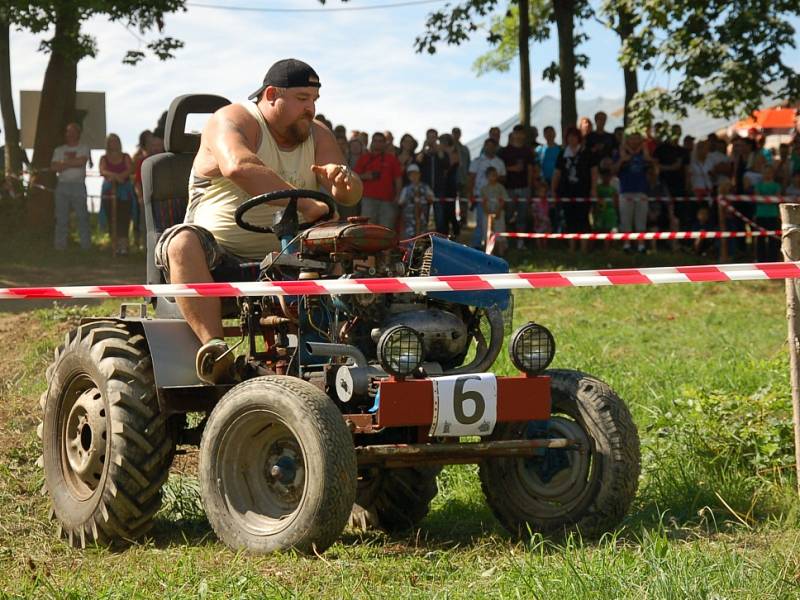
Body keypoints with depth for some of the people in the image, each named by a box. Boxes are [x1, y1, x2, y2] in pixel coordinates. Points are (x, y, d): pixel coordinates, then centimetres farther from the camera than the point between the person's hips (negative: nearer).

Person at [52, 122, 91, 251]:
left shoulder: (83, 148, 7)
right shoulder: (59, 150, 16)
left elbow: (82, 161, -12)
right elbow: (54, 167, 3)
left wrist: (64, 164, -4)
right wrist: (72, 163, -5)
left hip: (78, 186, -3)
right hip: (62, 185, 3)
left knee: (82, 216, -4)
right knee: (61, 216, 2)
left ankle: (86, 244, -1)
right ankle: (60, 244, 5)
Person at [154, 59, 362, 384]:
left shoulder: (317, 135, 14)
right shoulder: (231, 121, -6)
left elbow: (351, 196, 4)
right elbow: (238, 167, -29)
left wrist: (342, 178, -22)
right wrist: (304, 203, -36)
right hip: (218, 258, -4)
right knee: (183, 241, -35)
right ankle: (212, 344, -47)